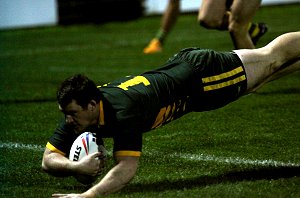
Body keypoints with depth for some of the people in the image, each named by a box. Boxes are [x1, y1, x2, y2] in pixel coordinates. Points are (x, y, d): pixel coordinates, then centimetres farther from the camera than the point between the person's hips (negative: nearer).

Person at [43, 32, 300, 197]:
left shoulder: (123, 111, -42)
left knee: (272, 57, 18)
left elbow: (127, 167, -47)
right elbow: (49, 159, -18)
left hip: (199, 75, -6)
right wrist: (77, 167, -40)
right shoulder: (79, 111, -21)